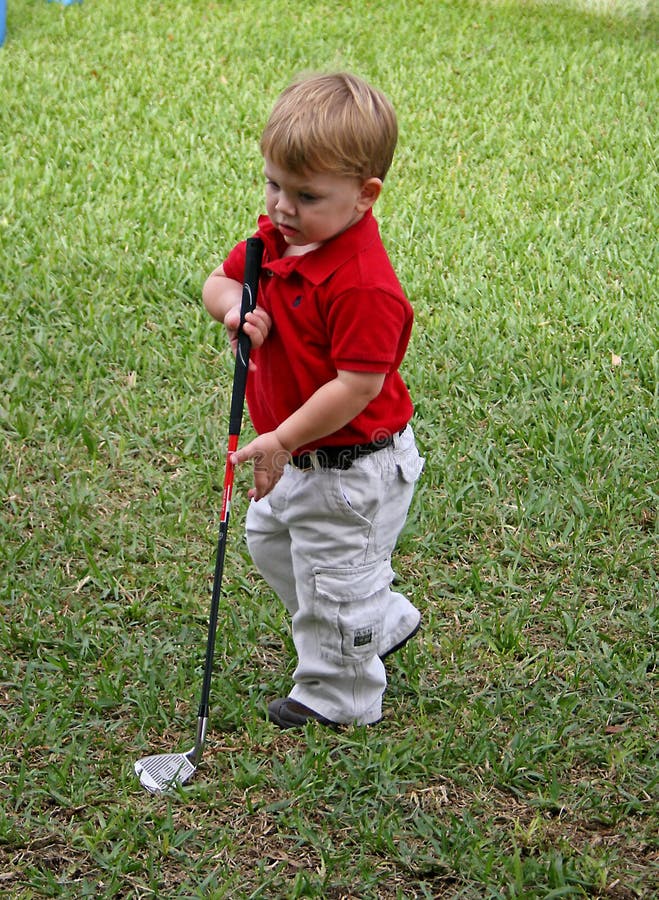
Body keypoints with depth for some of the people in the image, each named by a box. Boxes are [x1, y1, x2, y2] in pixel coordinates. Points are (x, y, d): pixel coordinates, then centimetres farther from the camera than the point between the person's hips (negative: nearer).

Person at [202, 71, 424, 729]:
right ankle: (383, 620, 46)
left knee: (333, 581, 7)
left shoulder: (362, 285, -32)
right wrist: (235, 306, -15)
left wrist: (282, 441, -26)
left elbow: (359, 385, -31)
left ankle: (337, 697, 32)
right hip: (298, 456, 10)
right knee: (270, 540, 30)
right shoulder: (274, 238, -5)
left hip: (351, 466, -10)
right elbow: (219, 280, 9)